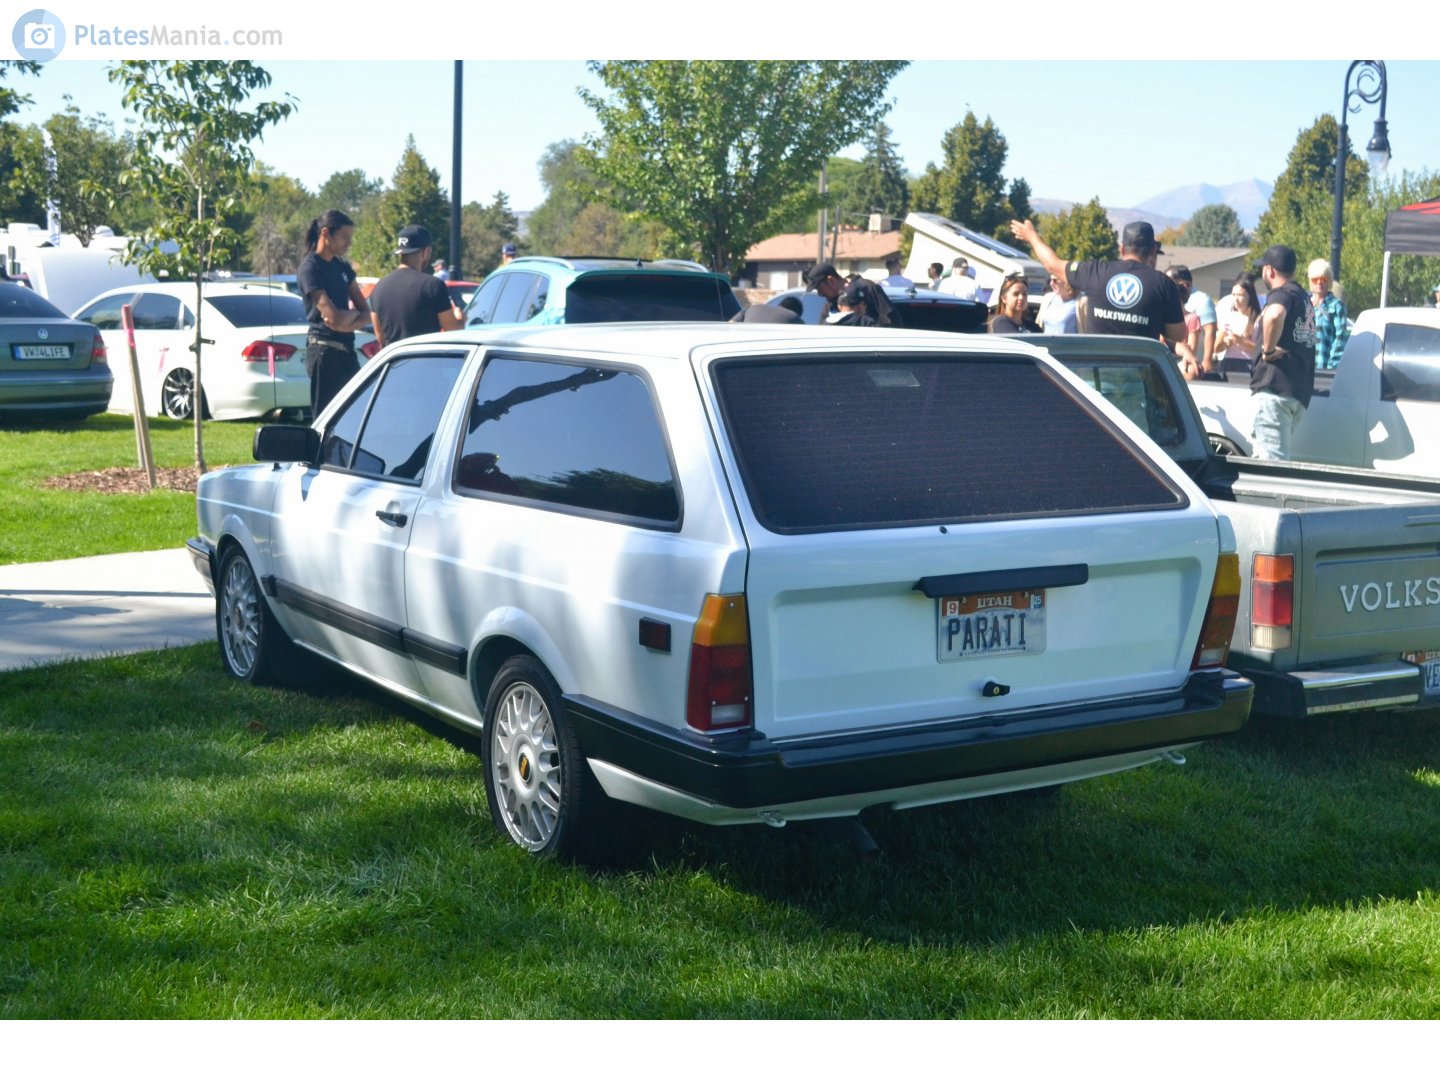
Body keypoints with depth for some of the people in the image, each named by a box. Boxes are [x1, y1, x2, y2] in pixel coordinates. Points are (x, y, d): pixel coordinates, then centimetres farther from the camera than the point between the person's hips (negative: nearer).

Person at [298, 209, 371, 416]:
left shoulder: (342, 266, 14)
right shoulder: (310, 268, -10)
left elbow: (366, 312, 10)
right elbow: (334, 317, -19)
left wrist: (349, 323, -11)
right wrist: (354, 312, 1)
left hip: (346, 350, 8)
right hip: (324, 351, -8)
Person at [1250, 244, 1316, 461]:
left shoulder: (1281, 294, -8)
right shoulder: (1304, 298, 24)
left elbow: (1274, 315, -33)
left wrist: (1268, 349, -21)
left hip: (1275, 388, -10)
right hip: (1300, 392, 10)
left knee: (1272, 461, -14)